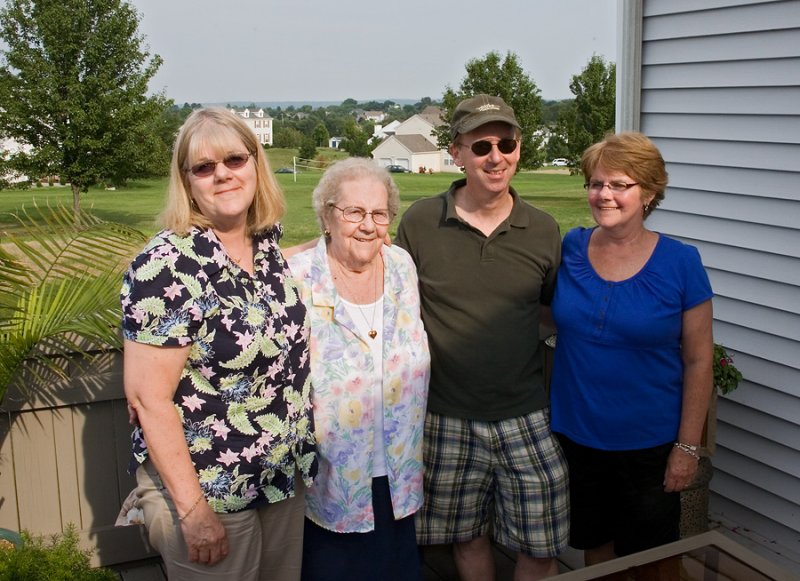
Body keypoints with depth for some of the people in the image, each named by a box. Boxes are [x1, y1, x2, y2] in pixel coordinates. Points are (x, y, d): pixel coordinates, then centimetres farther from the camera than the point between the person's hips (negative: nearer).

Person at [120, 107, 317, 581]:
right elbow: (148, 397, -20)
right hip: (208, 491, -6)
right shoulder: (166, 266, -20)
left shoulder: (269, 244, 0)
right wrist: (193, 510, -18)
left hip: (285, 478, 7)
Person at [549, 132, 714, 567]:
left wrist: (688, 446, -8)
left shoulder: (679, 262, -11)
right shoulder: (570, 248, -5)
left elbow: (698, 360, -7)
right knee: (593, 546, 21)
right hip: (575, 435, 3)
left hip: (648, 446, -2)